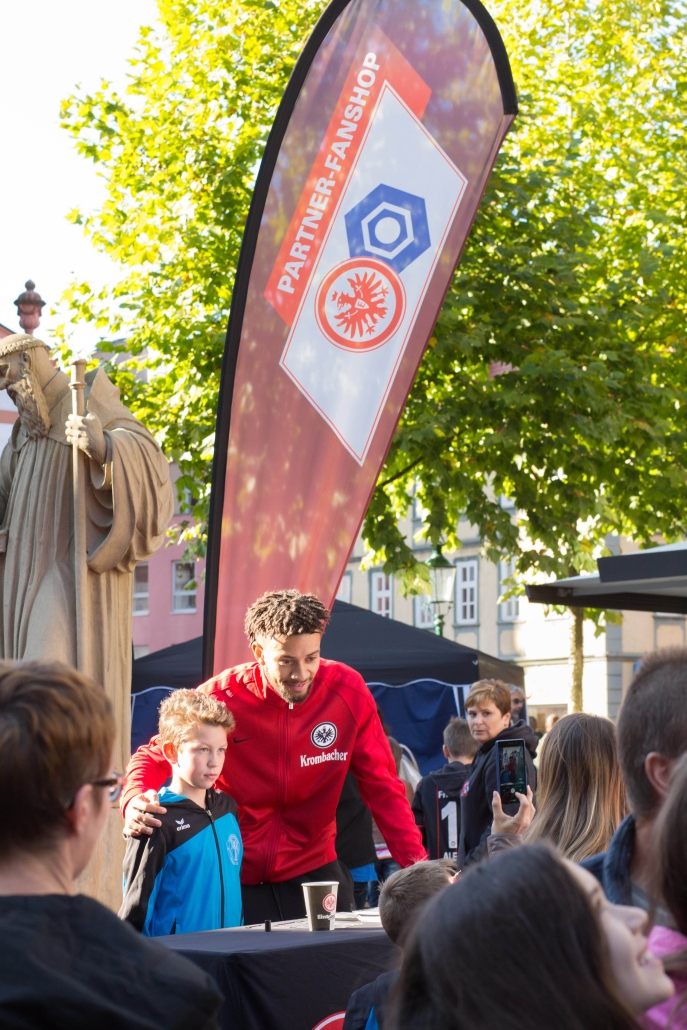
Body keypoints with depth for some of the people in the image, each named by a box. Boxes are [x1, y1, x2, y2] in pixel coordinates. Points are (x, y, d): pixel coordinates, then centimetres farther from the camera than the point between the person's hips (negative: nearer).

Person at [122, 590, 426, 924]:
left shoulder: (347, 691, -9)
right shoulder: (220, 696, -14)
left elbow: (382, 787, -2)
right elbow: (154, 757, -1)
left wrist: (416, 864, -12)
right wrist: (136, 801, -23)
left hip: (313, 869, 1)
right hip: (235, 877, -1)